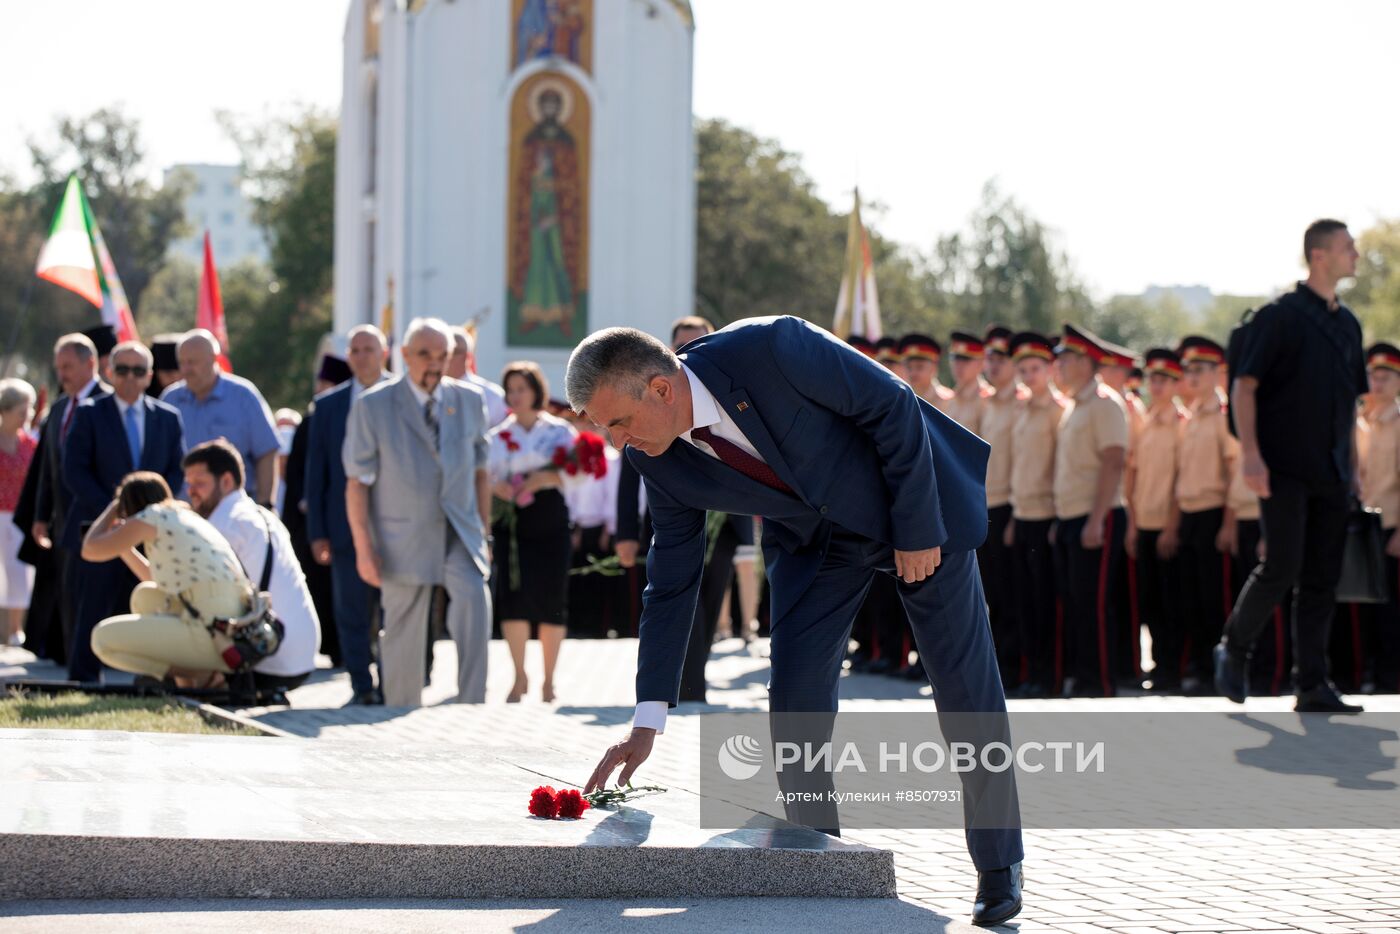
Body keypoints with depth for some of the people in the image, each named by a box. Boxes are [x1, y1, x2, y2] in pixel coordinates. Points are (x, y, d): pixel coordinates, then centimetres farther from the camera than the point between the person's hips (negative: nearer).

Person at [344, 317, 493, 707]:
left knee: (474, 600, -23)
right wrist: (363, 548, -10)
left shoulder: (470, 401, 7)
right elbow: (357, 483, -5)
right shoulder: (373, 406, -4)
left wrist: (484, 533, 9)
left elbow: (479, 471, 13)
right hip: (404, 537, -2)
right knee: (403, 635, 3)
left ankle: (471, 706, -22)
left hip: (459, 531, 2)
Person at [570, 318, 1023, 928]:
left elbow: (893, 406, -24)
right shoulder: (662, 463, -16)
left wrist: (918, 528, -20)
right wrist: (647, 722, -12)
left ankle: (999, 864, 17)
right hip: (815, 539, 4)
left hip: (917, 504, -4)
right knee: (794, 695, -10)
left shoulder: (770, 350, -35)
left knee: (966, 688, 1)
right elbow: (672, 585, -8)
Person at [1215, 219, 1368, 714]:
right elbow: (1243, 386, -8)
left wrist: (1353, 469, 18)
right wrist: (1250, 453, -17)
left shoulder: (1347, 324, 17)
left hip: (1330, 473, 6)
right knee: (1282, 565, -14)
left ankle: (1311, 686, 6)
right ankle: (1233, 648, 8)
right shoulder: (1280, 316, -4)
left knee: (1322, 579, 3)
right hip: (1284, 468, -6)